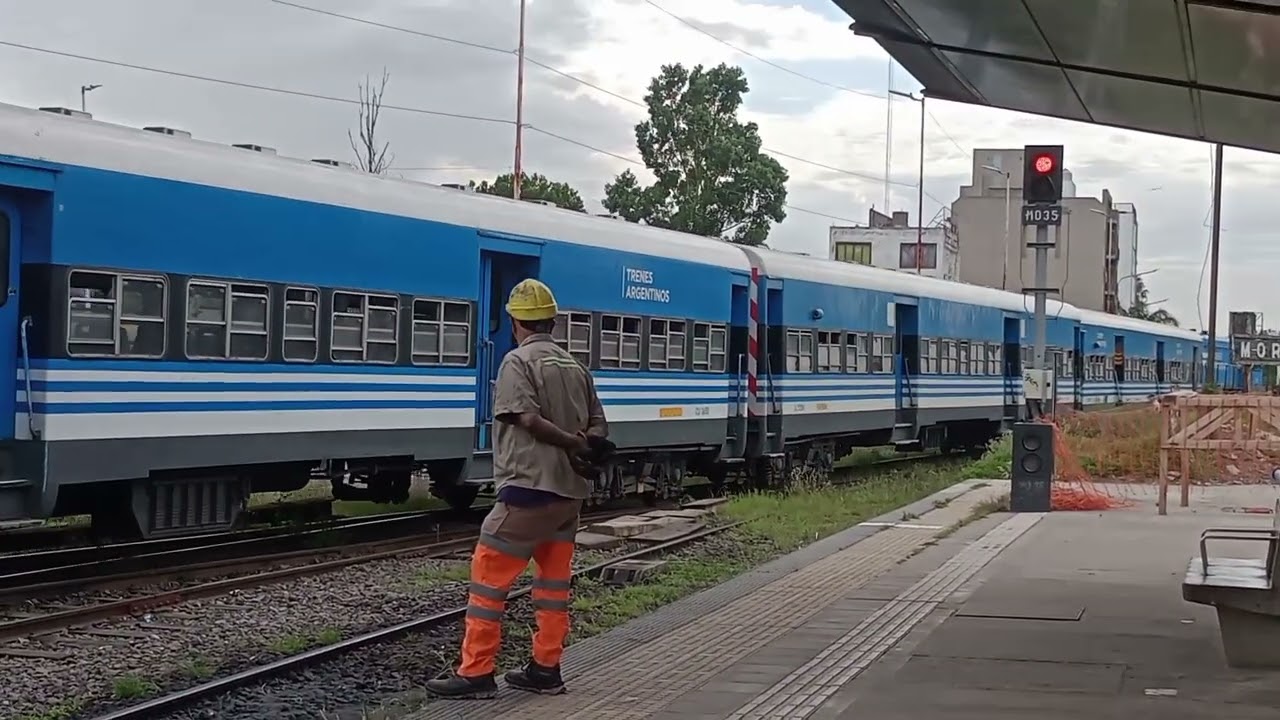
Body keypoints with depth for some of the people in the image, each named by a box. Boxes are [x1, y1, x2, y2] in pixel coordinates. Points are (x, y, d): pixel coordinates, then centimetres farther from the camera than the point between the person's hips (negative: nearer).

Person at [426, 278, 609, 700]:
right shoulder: (575, 367, 14)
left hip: (529, 488, -7)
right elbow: (598, 426, 10)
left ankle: (476, 673, -2)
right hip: (569, 491, 7)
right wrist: (583, 445, -7)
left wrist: (571, 442, -13)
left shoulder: (518, 361, -8)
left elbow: (528, 419, -20)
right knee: (554, 579, 12)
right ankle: (546, 669, 15)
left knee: (489, 573, -2)